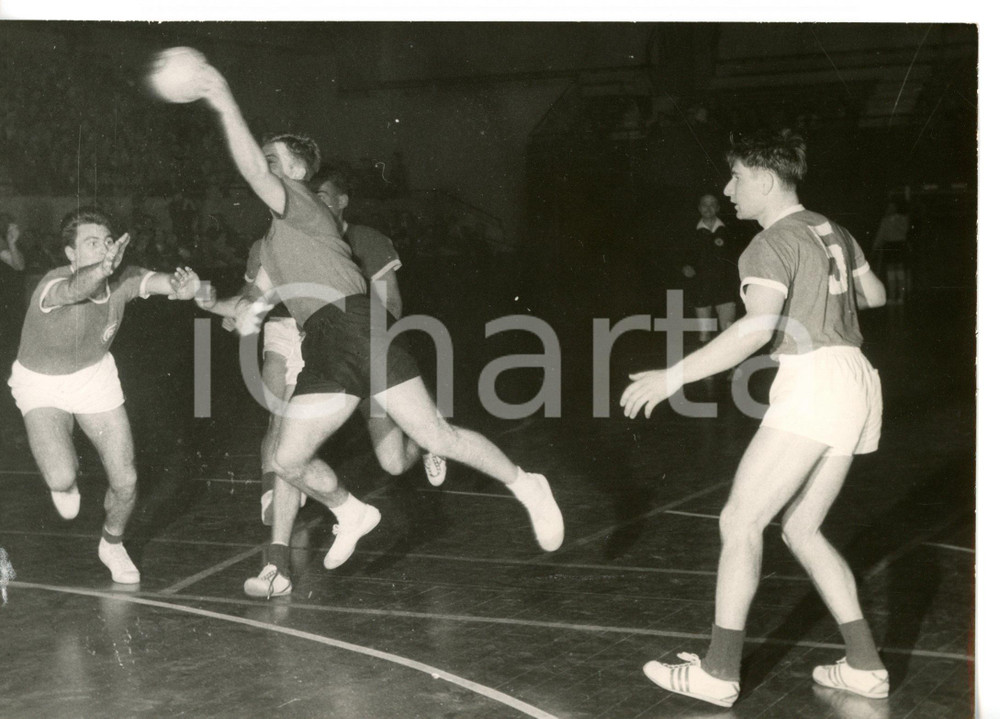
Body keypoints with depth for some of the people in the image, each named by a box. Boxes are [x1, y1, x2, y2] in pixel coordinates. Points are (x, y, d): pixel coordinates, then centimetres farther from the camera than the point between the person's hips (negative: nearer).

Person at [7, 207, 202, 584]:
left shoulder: (121, 279, -22)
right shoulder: (52, 284, -34)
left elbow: (158, 281, -39)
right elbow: (75, 289, -58)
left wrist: (182, 284, -64)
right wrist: (104, 268, -80)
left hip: (94, 375, 4)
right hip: (40, 381, -3)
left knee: (125, 481, -1)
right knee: (61, 478, -24)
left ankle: (112, 544, 33)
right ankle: (65, 484, 19)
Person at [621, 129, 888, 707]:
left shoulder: (773, 244, -10)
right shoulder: (833, 232, 16)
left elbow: (758, 327, -25)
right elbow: (874, 294, 31)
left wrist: (676, 375, -25)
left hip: (812, 384, -9)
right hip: (855, 383, 9)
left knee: (741, 520, -4)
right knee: (802, 529, 14)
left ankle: (719, 672, -3)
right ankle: (866, 665, 12)